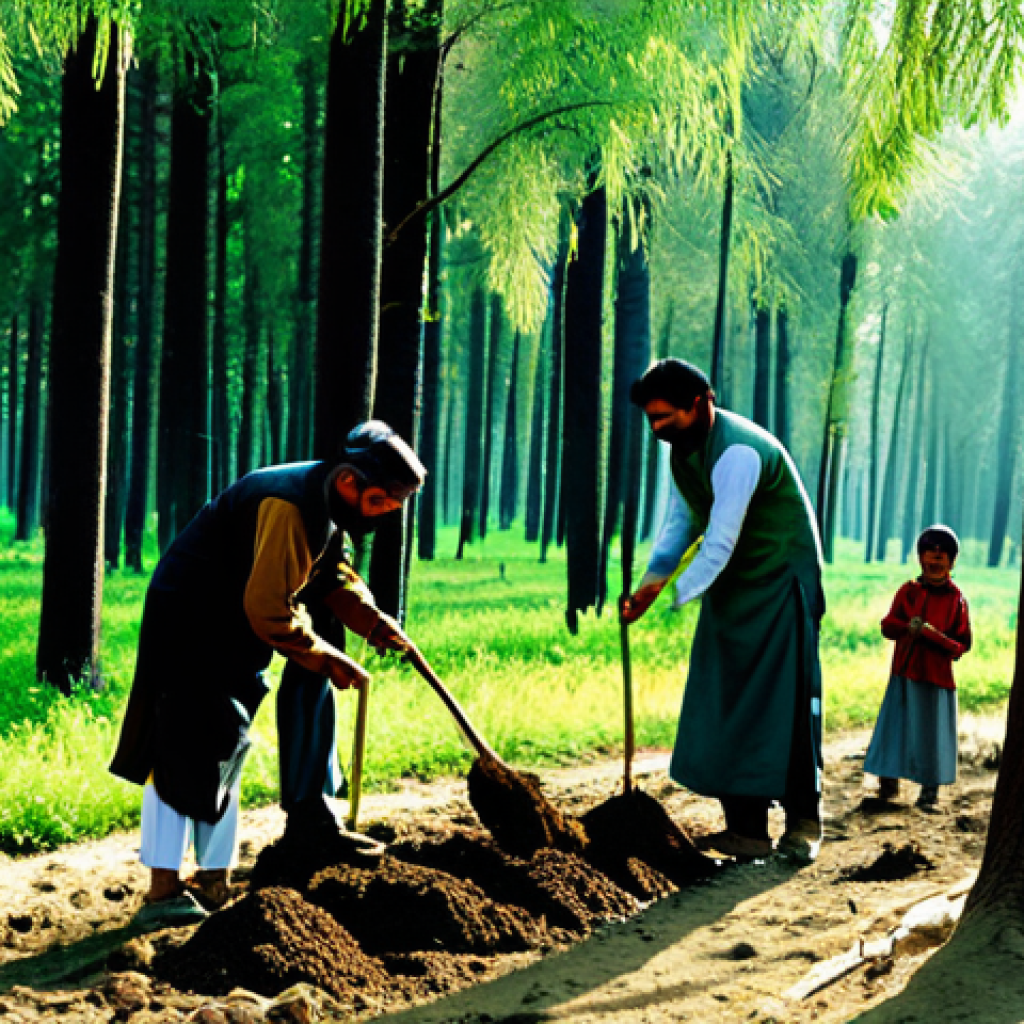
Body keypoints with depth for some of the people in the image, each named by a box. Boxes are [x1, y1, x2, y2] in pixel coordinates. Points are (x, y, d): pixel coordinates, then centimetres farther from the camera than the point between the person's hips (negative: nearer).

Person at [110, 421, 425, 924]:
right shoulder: (291, 506, -30)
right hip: (187, 620, -10)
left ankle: (214, 877, 19)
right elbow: (269, 608, -29)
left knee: (221, 749, 12)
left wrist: (373, 621, -3)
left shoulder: (329, 504, 2)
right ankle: (163, 888, -7)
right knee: (182, 751, -9)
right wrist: (327, 660, -20)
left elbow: (335, 575, 12)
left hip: (230, 630, 10)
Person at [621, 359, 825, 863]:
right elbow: (679, 523, 8)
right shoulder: (682, 446, 3)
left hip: (781, 583, -9)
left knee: (786, 702, -5)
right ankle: (747, 830, 7)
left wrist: (668, 598, -27)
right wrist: (652, 580, -7)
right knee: (728, 706, 4)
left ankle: (802, 825, 6)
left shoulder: (738, 452, -27)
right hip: (730, 588, 9)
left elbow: (720, 546, -30)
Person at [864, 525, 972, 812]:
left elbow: (962, 645, -2)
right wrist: (907, 627, -14)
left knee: (932, 733, 1)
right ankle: (888, 785, 16)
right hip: (904, 673, 2)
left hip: (937, 677, -2)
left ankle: (929, 793, 11)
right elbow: (887, 626, 8)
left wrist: (933, 635, -18)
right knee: (895, 728, 4)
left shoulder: (955, 599, -1)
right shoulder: (908, 591, 7)